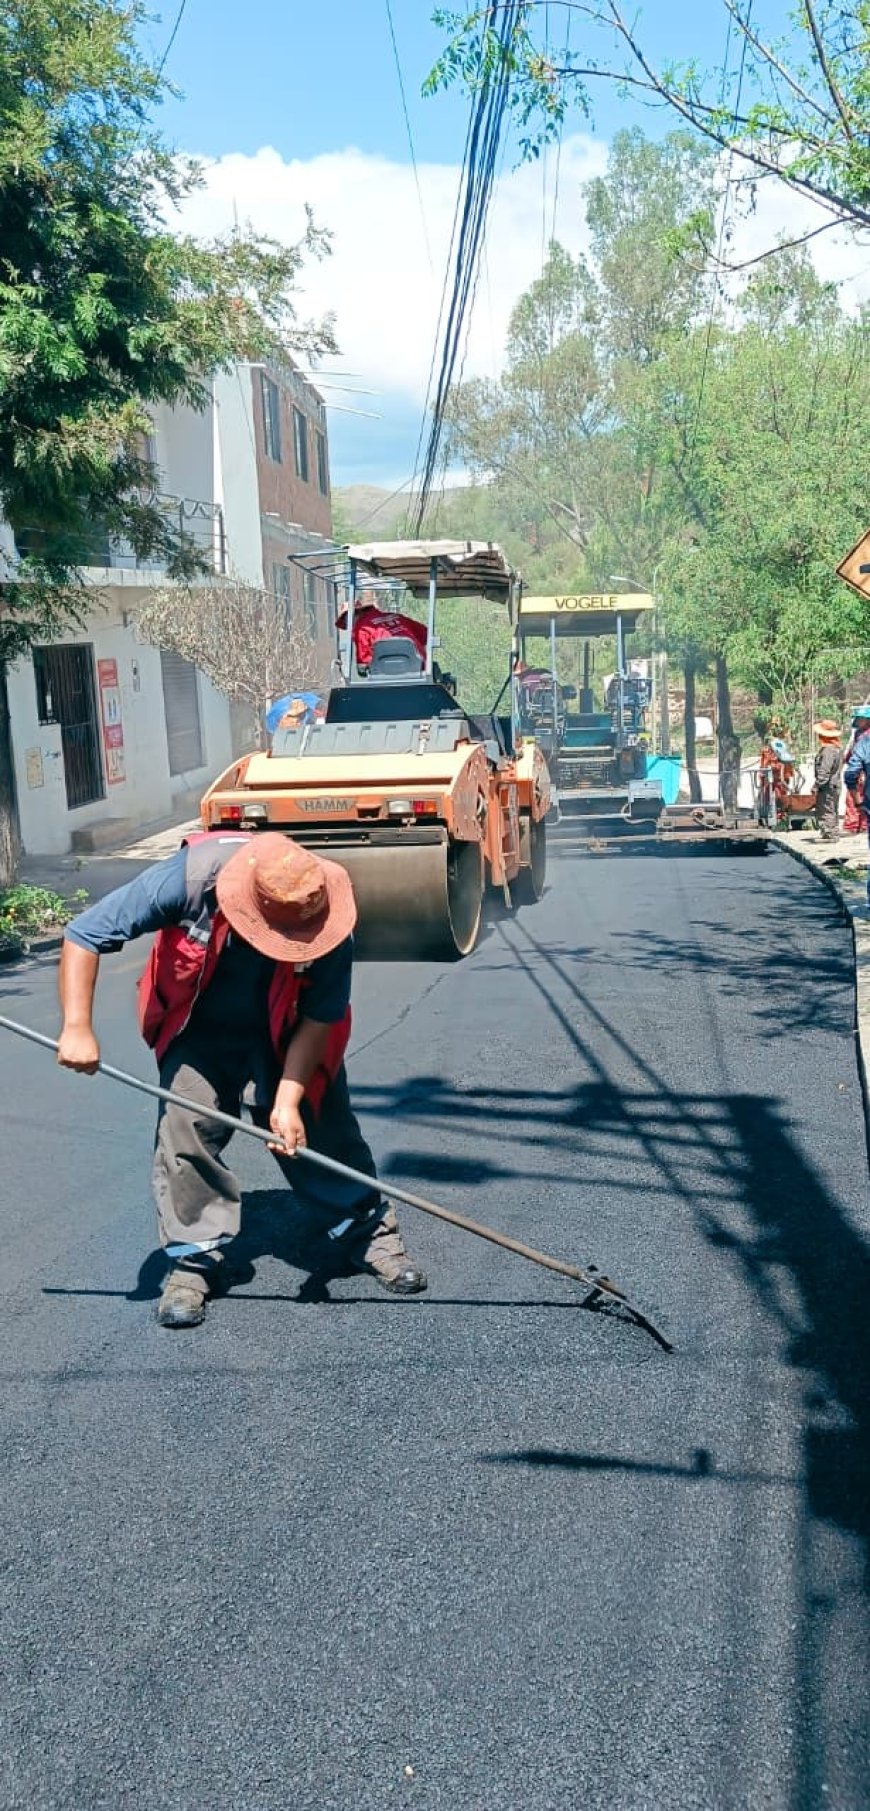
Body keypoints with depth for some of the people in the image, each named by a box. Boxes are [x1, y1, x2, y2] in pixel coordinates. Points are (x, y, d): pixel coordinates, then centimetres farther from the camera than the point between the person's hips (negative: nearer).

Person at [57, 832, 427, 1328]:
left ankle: (370, 1234, 24)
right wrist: (78, 1029, -33)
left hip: (287, 1035, 1)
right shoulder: (187, 879, -36)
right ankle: (196, 1261, 6)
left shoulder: (328, 926, -32)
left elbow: (319, 1019, -20)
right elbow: (84, 936, -28)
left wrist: (287, 1102, -27)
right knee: (186, 1130, -10)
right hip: (199, 1031, 0)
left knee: (324, 1130, 2)